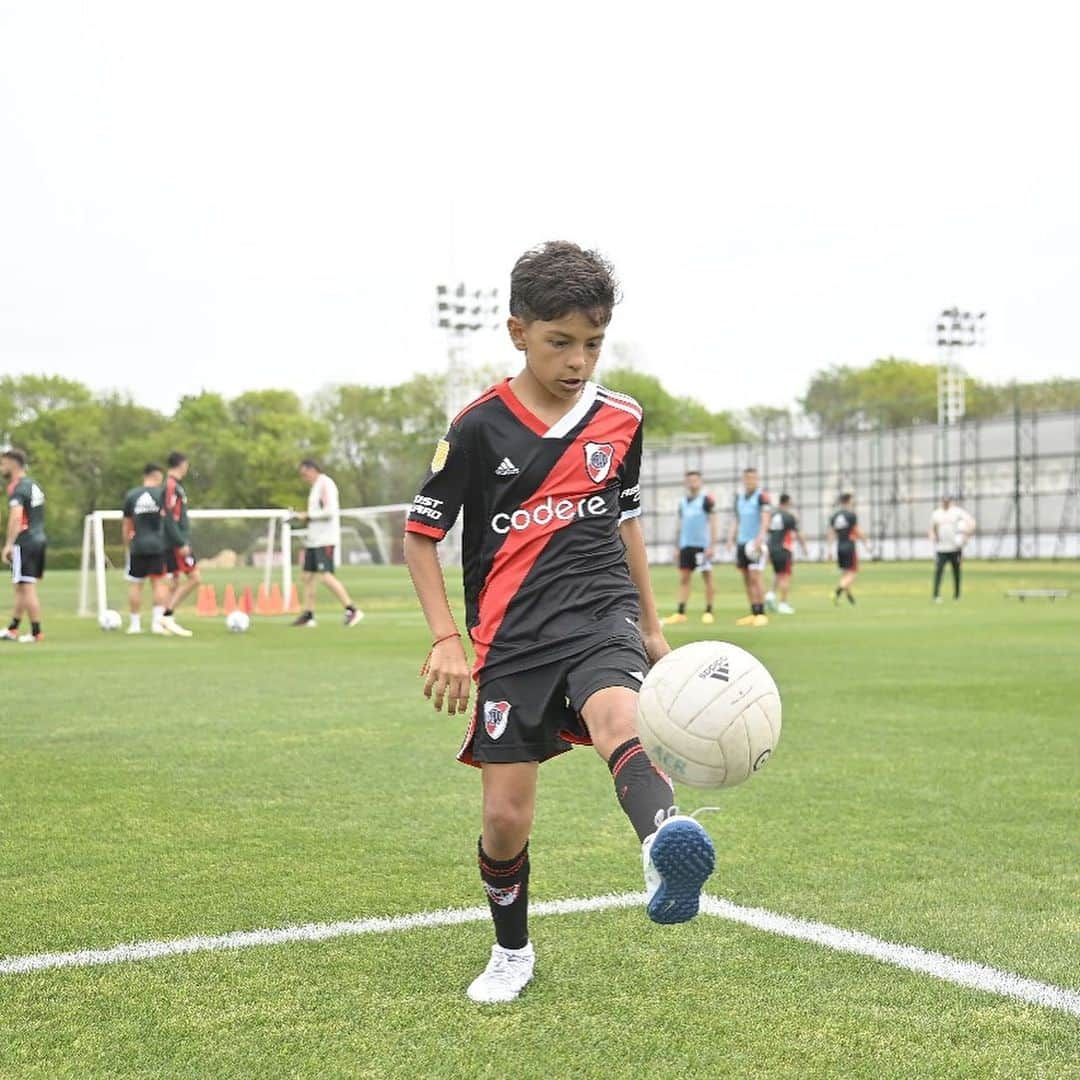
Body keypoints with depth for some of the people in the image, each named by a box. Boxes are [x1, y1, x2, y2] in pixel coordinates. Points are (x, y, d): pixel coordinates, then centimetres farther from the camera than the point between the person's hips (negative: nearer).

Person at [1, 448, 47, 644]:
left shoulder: (17, 488, -14)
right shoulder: (34, 486, 15)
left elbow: (16, 517, -27)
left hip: (24, 544, -9)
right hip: (39, 540, 9)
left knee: (27, 588, -4)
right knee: (21, 587, 17)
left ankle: (36, 633, -1)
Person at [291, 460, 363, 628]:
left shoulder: (325, 484, -11)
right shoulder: (315, 487, 20)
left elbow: (329, 511, -20)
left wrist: (307, 516, -12)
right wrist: (305, 517, 10)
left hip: (325, 539, -10)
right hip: (313, 539, 10)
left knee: (326, 576, -17)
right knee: (307, 576, 8)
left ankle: (352, 610, -15)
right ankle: (308, 615, 13)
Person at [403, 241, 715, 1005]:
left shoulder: (621, 419, 5)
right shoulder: (480, 428, -4)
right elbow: (421, 536, 2)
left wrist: (652, 625, 22)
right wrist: (447, 639, -7)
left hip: (600, 614, 1)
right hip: (512, 637, -1)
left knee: (617, 721, -33)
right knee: (505, 815, 1)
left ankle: (667, 852, -60)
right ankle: (512, 952, 27)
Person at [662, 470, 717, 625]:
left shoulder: (706, 500, -3)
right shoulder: (682, 502, 14)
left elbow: (712, 523, -7)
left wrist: (712, 545, -13)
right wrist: (677, 547, 16)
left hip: (702, 546, -6)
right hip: (686, 545, 6)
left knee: (707, 578, 0)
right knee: (683, 578, 2)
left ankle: (709, 612, 6)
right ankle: (681, 613, 1)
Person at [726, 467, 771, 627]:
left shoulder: (761, 495, -6)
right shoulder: (739, 495, 15)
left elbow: (766, 516, -17)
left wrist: (760, 537, -29)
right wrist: (731, 536, 11)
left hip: (755, 542, -6)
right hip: (742, 542, 6)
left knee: (755, 577, -12)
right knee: (746, 579, 5)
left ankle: (761, 614, -9)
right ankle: (753, 613, 9)